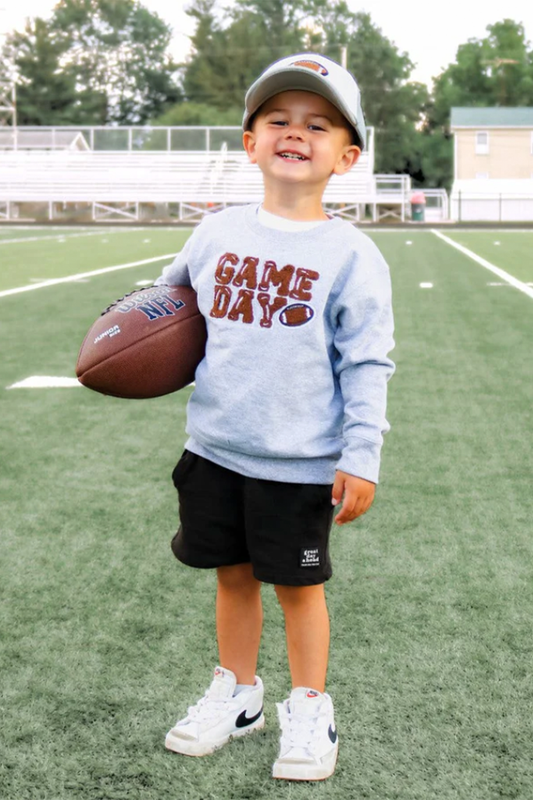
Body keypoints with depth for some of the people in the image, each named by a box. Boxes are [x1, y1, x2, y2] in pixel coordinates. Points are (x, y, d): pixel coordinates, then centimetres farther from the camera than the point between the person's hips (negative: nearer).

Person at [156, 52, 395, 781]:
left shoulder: (351, 255, -8)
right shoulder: (217, 233, 3)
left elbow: (367, 364, -7)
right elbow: (168, 297, 21)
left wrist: (361, 455, -11)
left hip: (301, 463, -4)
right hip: (216, 448, 4)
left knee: (298, 584, 8)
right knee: (234, 576, 16)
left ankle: (309, 709, 28)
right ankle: (236, 694, 36)